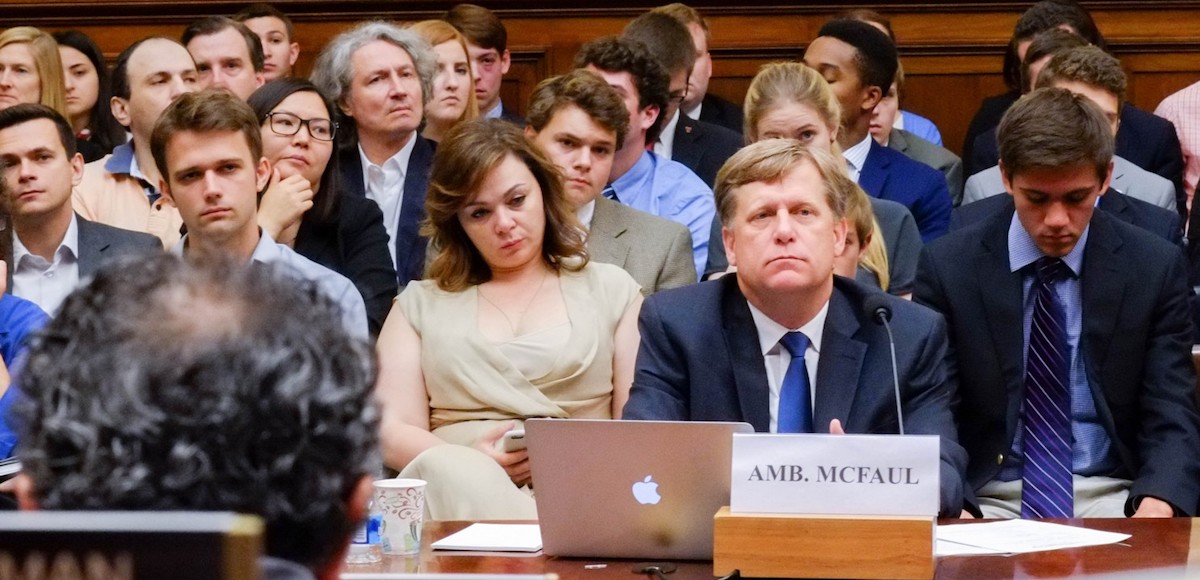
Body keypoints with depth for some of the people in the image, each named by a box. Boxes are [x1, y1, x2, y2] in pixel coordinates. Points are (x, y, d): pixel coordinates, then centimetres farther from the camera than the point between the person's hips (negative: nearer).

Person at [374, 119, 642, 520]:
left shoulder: (610, 289, 19)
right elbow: (391, 431, 8)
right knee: (445, 470, -37)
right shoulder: (420, 303, 21)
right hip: (452, 487, 2)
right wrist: (469, 461, -13)